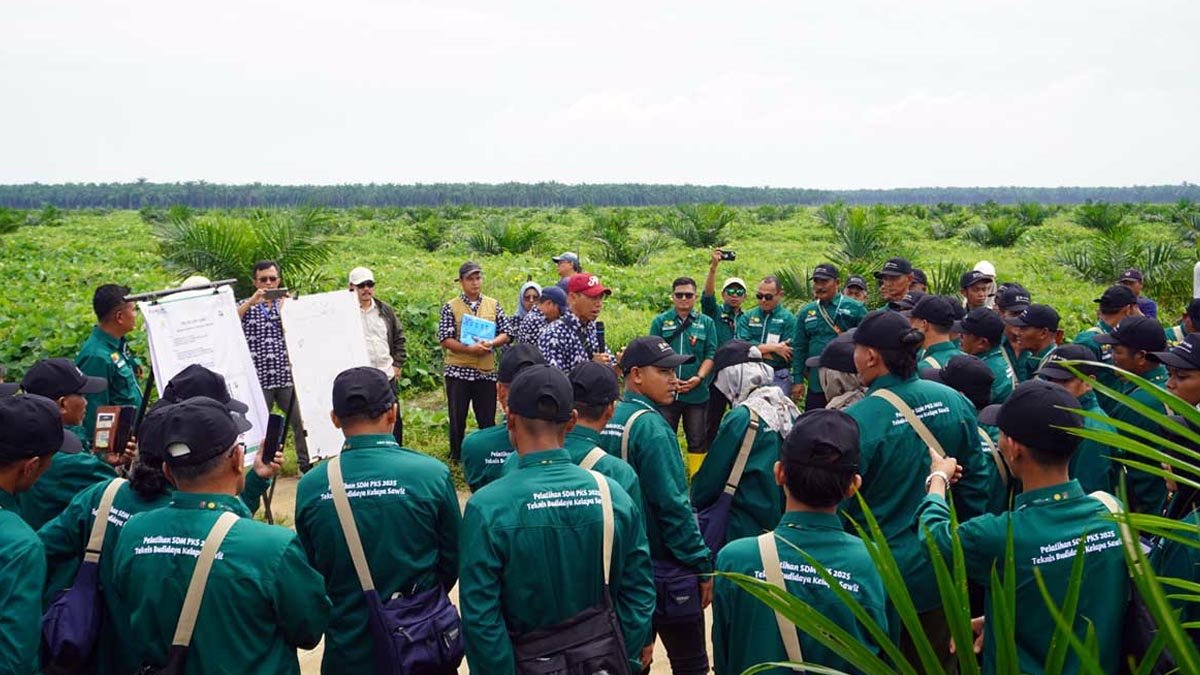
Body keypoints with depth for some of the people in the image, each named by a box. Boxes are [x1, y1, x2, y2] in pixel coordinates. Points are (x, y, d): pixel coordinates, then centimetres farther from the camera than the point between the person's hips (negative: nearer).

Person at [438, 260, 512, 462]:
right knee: (457, 418, 6)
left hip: (487, 371, 2)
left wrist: (491, 343, -13)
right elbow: (445, 339, -7)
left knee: (487, 419, 8)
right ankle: (456, 457, 20)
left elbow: (506, 333, 6)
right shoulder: (450, 307, -1)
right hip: (458, 371, -2)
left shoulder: (493, 305, 7)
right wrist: (470, 349, -19)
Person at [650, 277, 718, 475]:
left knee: (698, 440, 6)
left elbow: (711, 354, 2)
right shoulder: (660, 321, 4)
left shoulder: (706, 323, 6)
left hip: (697, 392, 1)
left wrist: (699, 377, -13)